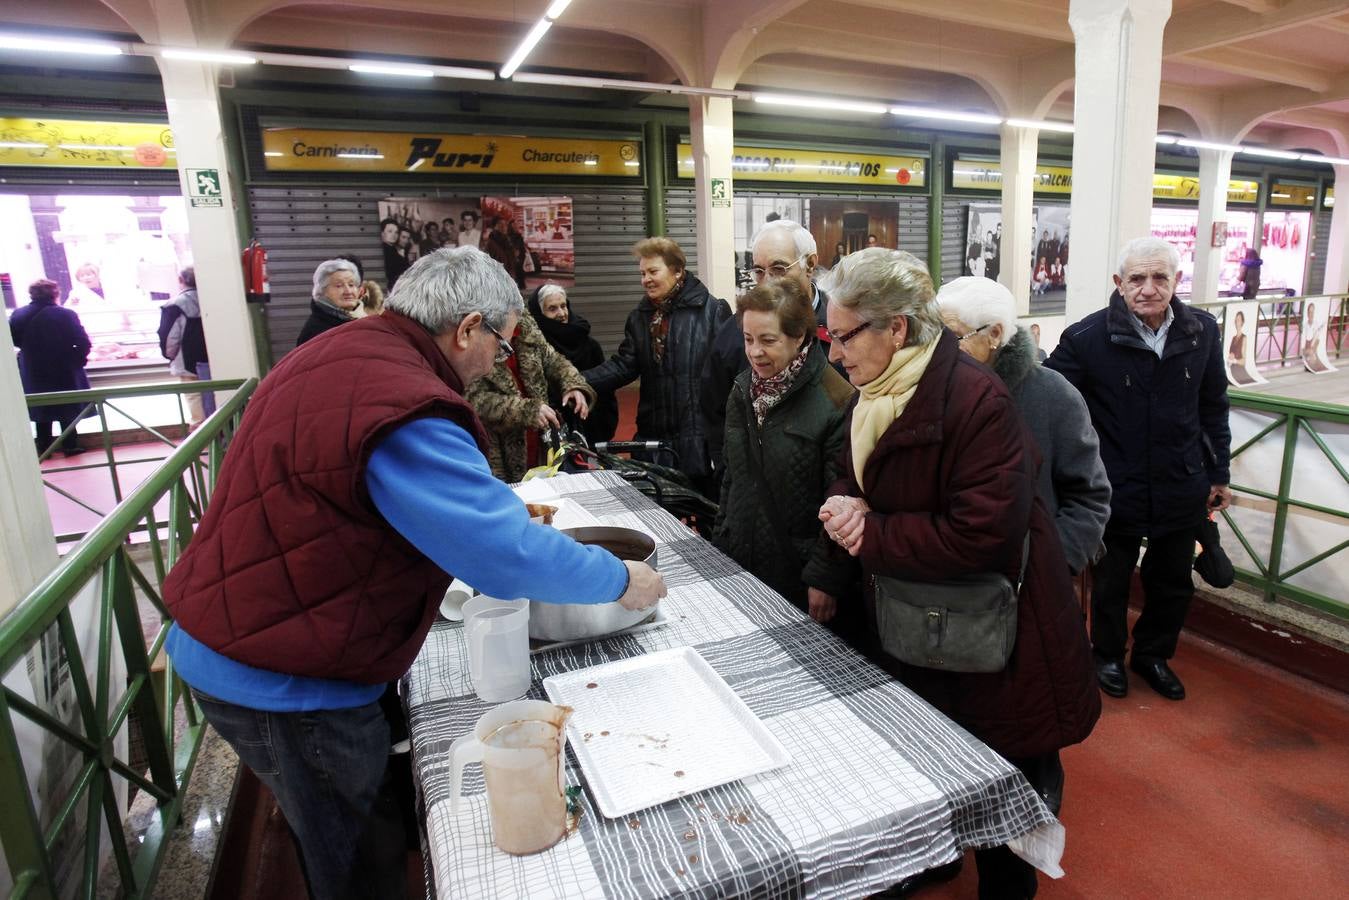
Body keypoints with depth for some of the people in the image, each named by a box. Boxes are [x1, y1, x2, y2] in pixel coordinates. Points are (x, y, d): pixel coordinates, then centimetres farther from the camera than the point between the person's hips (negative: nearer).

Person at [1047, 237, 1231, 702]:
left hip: (1181, 489, 4)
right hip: (1115, 490, -4)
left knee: (1172, 583, 19)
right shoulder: (1086, 337, -16)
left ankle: (1153, 655, 43)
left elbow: (1213, 407, 9)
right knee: (1111, 584, 15)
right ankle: (1108, 656, 39)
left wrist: (1218, 473, 11)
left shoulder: (1202, 331, -2)